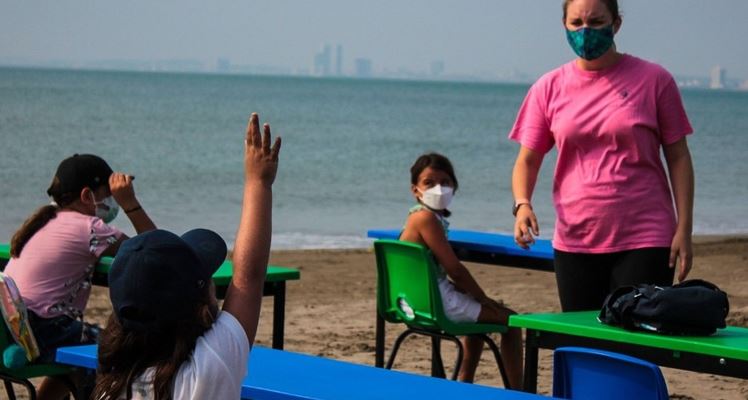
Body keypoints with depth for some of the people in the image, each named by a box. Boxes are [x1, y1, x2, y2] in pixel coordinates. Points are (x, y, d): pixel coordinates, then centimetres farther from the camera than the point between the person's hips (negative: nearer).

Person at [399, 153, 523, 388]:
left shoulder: (424, 217, 12)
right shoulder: (426, 217, -19)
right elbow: (454, 269, -18)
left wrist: (477, 296, 10)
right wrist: (484, 298, -7)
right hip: (436, 300, -10)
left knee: (479, 312, 37)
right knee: (510, 320, -1)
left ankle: (465, 383, 36)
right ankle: (517, 393, -1)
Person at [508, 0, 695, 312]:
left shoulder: (653, 80, -1)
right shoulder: (550, 88, 5)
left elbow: (678, 157, 2)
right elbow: (527, 159, 7)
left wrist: (684, 228, -4)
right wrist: (522, 204, -13)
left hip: (644, 241, -3)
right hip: (574, 242, 3)